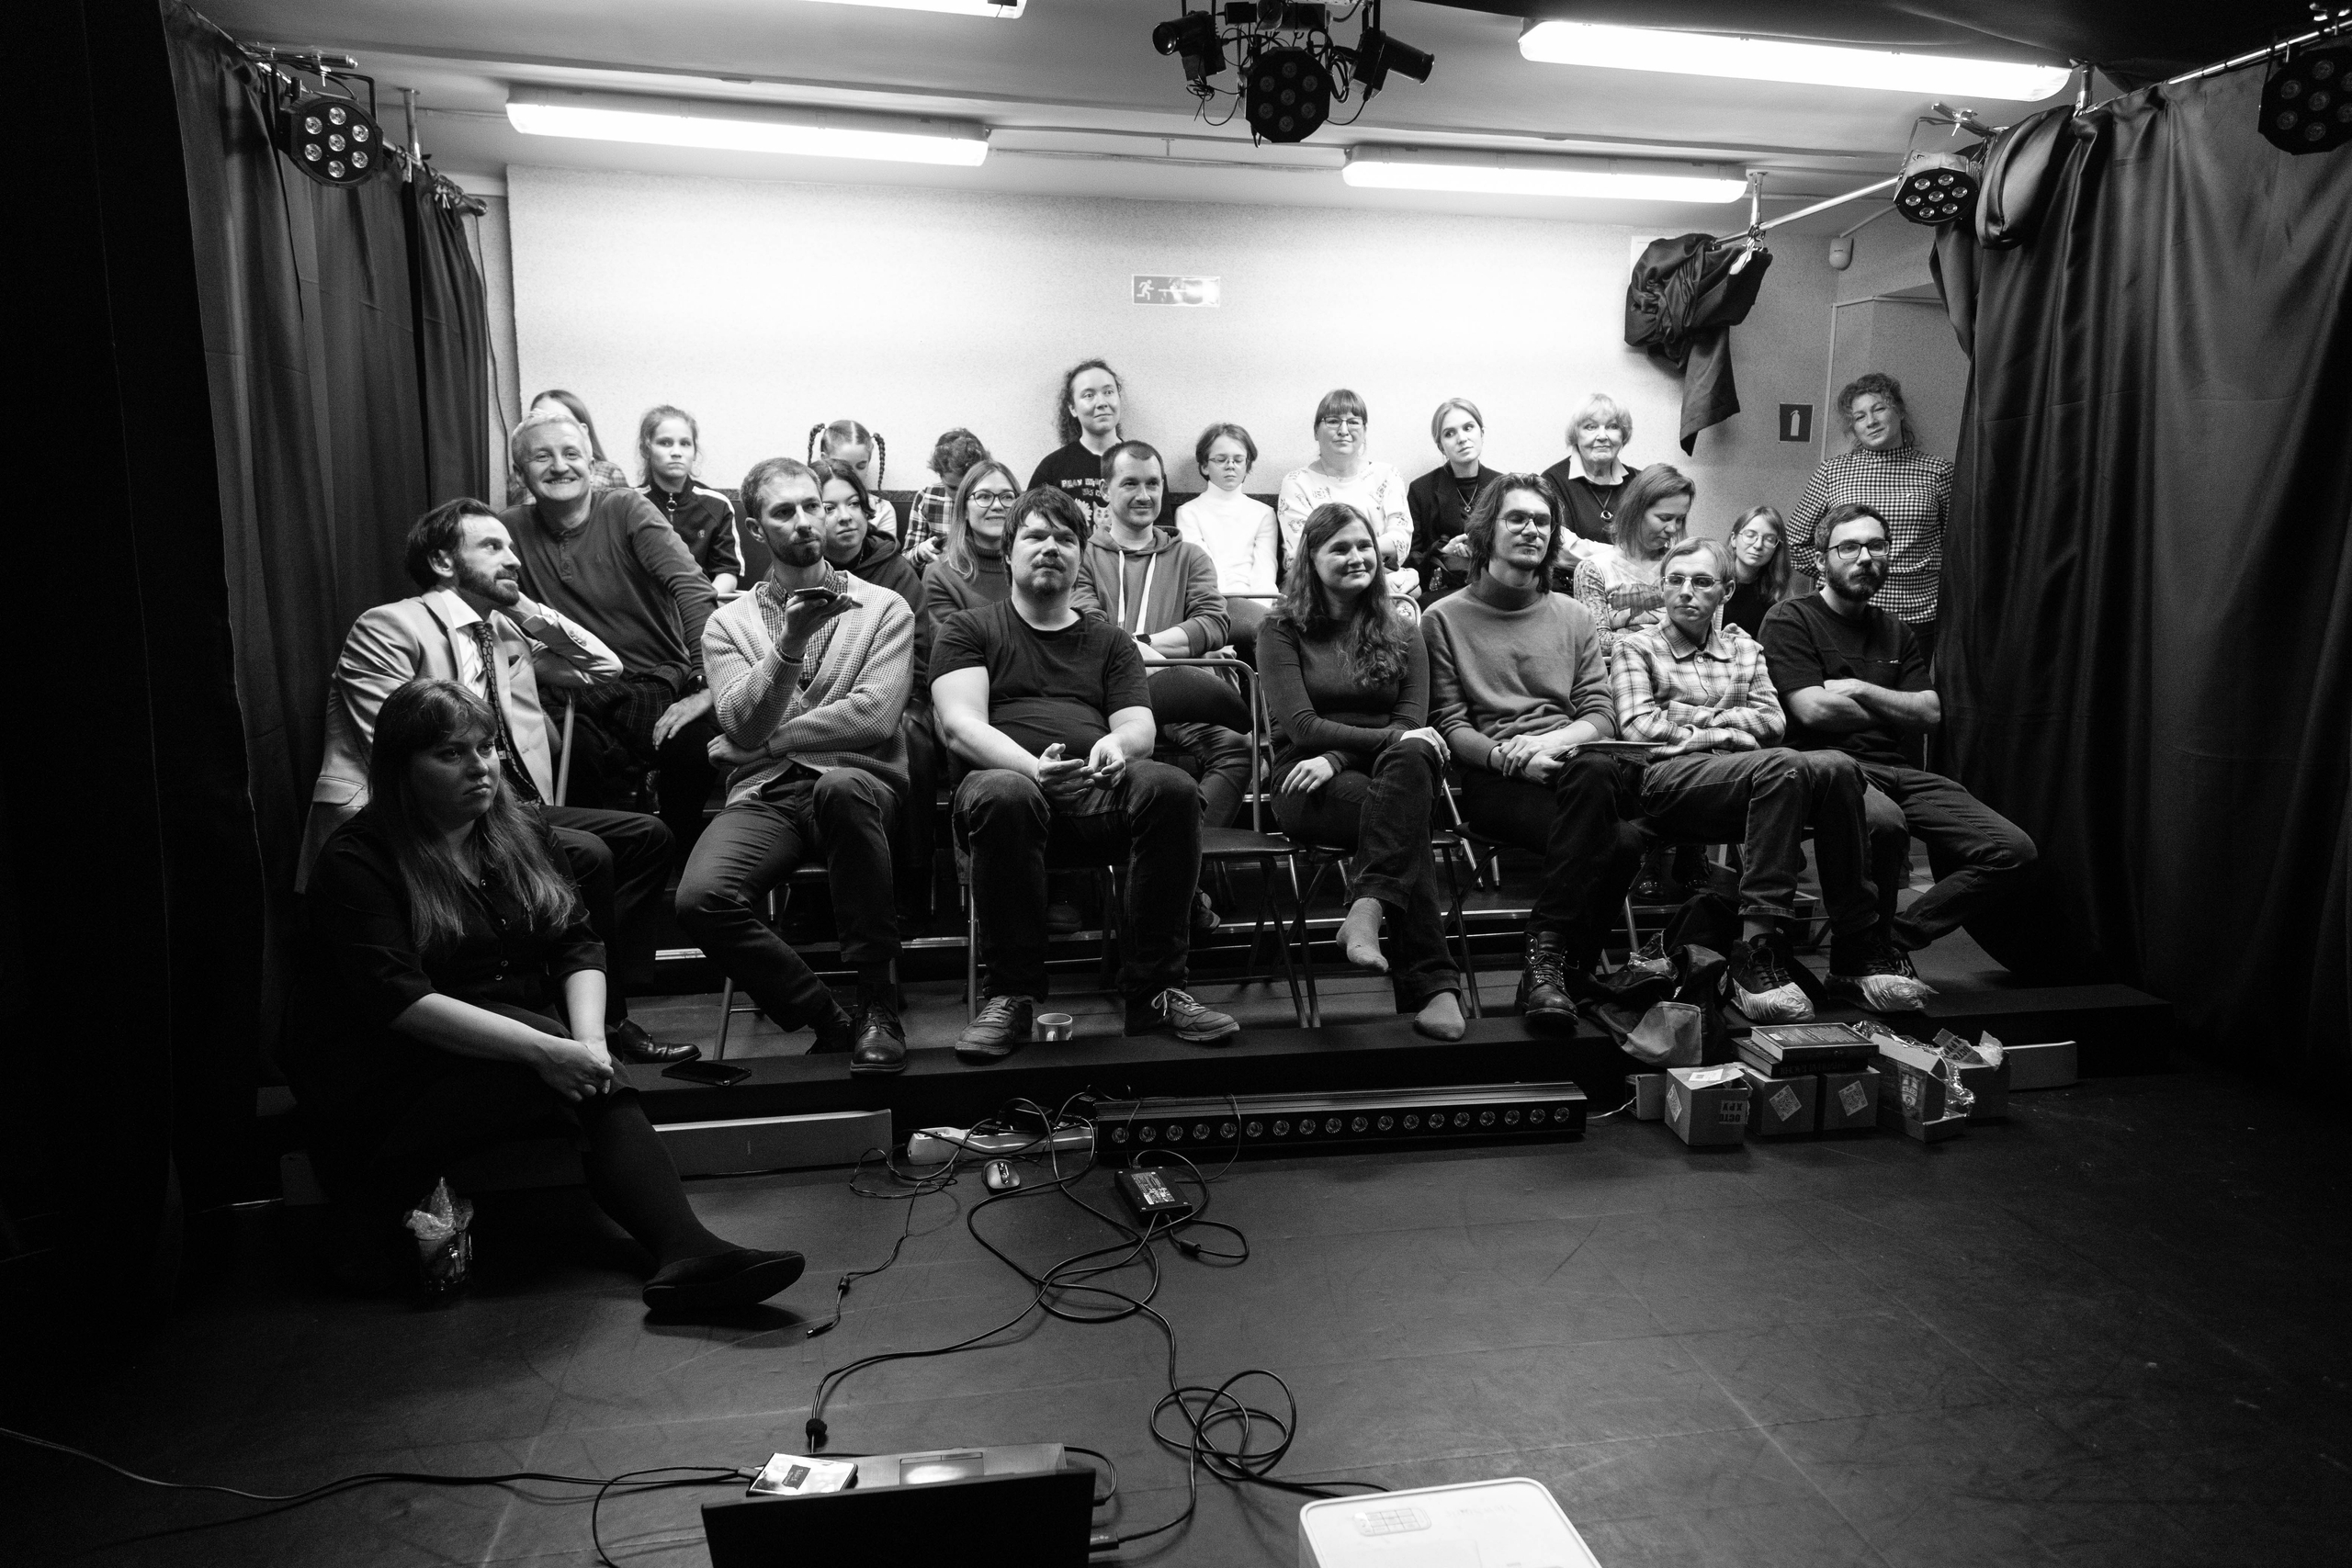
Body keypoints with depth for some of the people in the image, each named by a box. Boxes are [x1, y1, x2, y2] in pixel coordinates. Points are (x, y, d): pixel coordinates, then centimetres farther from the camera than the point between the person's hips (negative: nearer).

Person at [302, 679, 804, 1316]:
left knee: (600, 1090, -27)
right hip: (385, 1084, -5)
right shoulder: (357, 862, -8)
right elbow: (398, 1000, -21)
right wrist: (546, 1050, -31)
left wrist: (590, 1038, -18)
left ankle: (685, 1249, -39)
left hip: (524, 1037, 5)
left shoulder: (519, 837, 11)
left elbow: (578, 948, 3)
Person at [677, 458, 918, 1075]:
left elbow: (873, 716, -6)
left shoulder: (884, 608, 10)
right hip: (764, 798, 2)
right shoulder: (727, 622, 15)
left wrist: (771, 739, -2)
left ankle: (878, 1002, -25)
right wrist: (788, 646, -18)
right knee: (702, 897, -28)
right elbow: (742, 724, -3)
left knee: (842, 786, -39)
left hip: (857, 779, -2)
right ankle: (828, 1020, -8)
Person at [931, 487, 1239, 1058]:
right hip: (1008, 774, -2)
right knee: (1003, 797, -39)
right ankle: (1011, 996, -25)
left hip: (1098, 789, 2)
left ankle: (1155, 990, -23)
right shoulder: (966, 630, 19)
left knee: (1171, 787, -30)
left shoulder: (1110, 641, 27)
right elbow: (960, 726, 2)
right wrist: (1033, 766, -18)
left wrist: (1117, 745, -15)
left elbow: (1139, 728, 13)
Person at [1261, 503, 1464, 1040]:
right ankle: (1433, 984, -39)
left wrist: (1337, 757, -14)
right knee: (1403, 815, -34)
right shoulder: (1284, 630, 9)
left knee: (1410, 761, -35)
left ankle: (1367, 910, -45)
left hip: (1389, 772, 3)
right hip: (1310, 787, -3)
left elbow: (1411, 723, 4)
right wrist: (1388, 739, -17)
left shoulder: (1401, 637, 19)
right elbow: (1300, 726, -5)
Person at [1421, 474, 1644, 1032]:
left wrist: (1556, 741, -9)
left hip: (1572, 761, 4)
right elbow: (1450, 726, 3)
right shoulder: (1445, 618, 12)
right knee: (1617, 840, -32)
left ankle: (1548, 958, -30)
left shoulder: (1574, 617, 24)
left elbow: (1602, 715, 13)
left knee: (1593, 771, -37)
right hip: (1492, 779, -3)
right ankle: (1571, 962, -19)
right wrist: (1512, 757, -16)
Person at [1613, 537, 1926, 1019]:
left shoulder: (1744, 648, 28)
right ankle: (1759, 952, -40)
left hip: (1746, 777, 5)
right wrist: (1724, 732, -2)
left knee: (1837, 767, -28)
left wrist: (1700, 715, 1)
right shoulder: (1636, 647, 16)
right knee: (1785, 766, -35)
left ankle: (1856, 953, -26)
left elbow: (1774, 721, 13)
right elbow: (1640, 726, 0)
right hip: (1670, 777, -4)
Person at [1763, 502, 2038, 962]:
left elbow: (1931, 713, 12)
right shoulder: (1790, 620, 3)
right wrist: (1896, 714, 4)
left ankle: (1898, 937, -2)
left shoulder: (1896, 632, 23)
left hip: (1900, 769, 7)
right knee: (1884, 821, -40)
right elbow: (1812, 710, -10)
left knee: (2013, 850, -10)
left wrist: (1860, 690, -3)